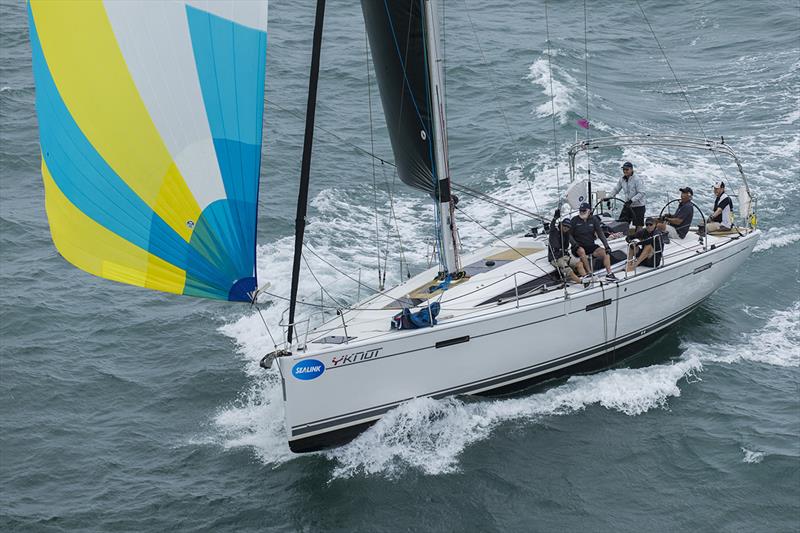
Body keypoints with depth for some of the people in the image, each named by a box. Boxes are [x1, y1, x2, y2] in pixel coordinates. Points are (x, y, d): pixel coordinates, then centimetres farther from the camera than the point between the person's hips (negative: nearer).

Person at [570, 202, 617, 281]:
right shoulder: (575, 220, -4)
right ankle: (589, 273, -32)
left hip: (591, 246, 3)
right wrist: (575, 244, -21)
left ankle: (609, 274, -13)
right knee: (581, 251, -37)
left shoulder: (593, 220, 4)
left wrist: (607, 246, -7)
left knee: (605, 252, -18)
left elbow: (600, 233, 3)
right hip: (579, 247, -3)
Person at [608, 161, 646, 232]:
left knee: (638, 225, -3)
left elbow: (641, 193, -20)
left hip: (638, 206, -6)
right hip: (627, 205, 6)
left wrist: (631, 200, -29)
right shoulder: (622, 179, 4)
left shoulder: (636, 179, -16)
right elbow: (616, 189, 15)